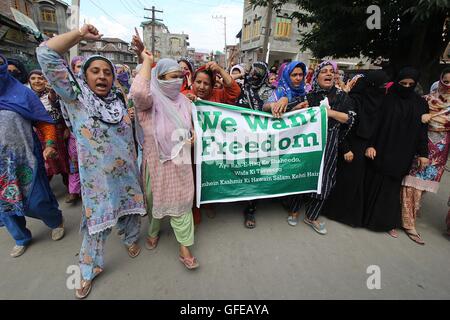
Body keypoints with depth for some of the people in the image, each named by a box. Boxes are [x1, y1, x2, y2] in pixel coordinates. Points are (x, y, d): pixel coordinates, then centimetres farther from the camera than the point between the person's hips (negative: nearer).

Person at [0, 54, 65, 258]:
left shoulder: (22, 93, -2)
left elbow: (45, 122, -5)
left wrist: (49, 144, -18)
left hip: (25, 159, -3)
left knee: (35, 203, 1)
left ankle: (57, 221, 30)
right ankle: (21, 239, 32)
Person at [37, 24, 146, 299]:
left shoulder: (121, 100, 4)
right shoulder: (75, 99, -6)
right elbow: (46, 54, -10)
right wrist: (80, 34, -8)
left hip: (128, 173, 3)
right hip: (97, 178, -3)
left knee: (132, 212, 22)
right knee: (97, 225, 11)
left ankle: (131, 239, 54)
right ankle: (90, 270, 38)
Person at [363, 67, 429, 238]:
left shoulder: (420, 103, 6)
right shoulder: (387, 98, -2)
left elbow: (422, 129, 7)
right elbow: (375, 122, -6)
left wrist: (423, 153, 2)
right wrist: (370, 145, -16)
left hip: (402, 155, 3)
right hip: (381, 151, -2)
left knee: (392, 186, 9)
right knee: (373, 184, 4)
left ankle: (388, 222, 23)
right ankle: (365, 216, 19)